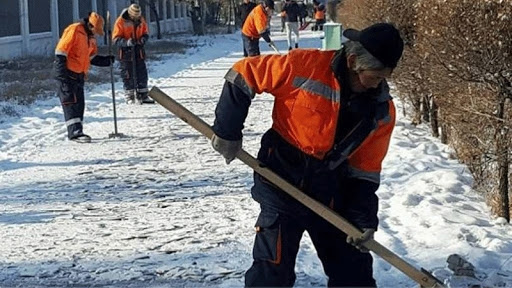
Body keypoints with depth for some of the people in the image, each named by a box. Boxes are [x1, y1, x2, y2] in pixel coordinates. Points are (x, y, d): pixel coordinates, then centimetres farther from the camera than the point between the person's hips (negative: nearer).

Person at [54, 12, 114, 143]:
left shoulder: (90, 37, 15)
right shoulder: (74, 31, -13)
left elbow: (92, 57, 20)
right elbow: (61, 50, -17)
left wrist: (107, 61, 6)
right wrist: (61, 71, -22)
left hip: (79, 74, 9)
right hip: (68, 73, -9)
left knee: (79, 104, 9)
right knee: (71, 103, -11)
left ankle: (76, 132, 15)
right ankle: (75, 132, -15)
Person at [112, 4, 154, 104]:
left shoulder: (141, 20, 3)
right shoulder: (121, 21, -12)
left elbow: (146, 33, 14)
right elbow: (116, 39, -12)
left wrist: (143, 39, -10)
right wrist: (127, 42, -29)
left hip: (138, 51, 5)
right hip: (126, 51, -5)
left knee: (142, 73, 7)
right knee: (128, 75, 0)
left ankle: (143, 95, 16)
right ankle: (129, 97, 8)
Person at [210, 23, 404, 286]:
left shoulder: (383, 111, -4)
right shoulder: (304, 66, -19)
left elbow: (366, 169, 3)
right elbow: (243, 75, -10)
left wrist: (364, 219, -7)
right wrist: (227, 132, -9)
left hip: (330, 191, 5)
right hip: (281, 179, -4)